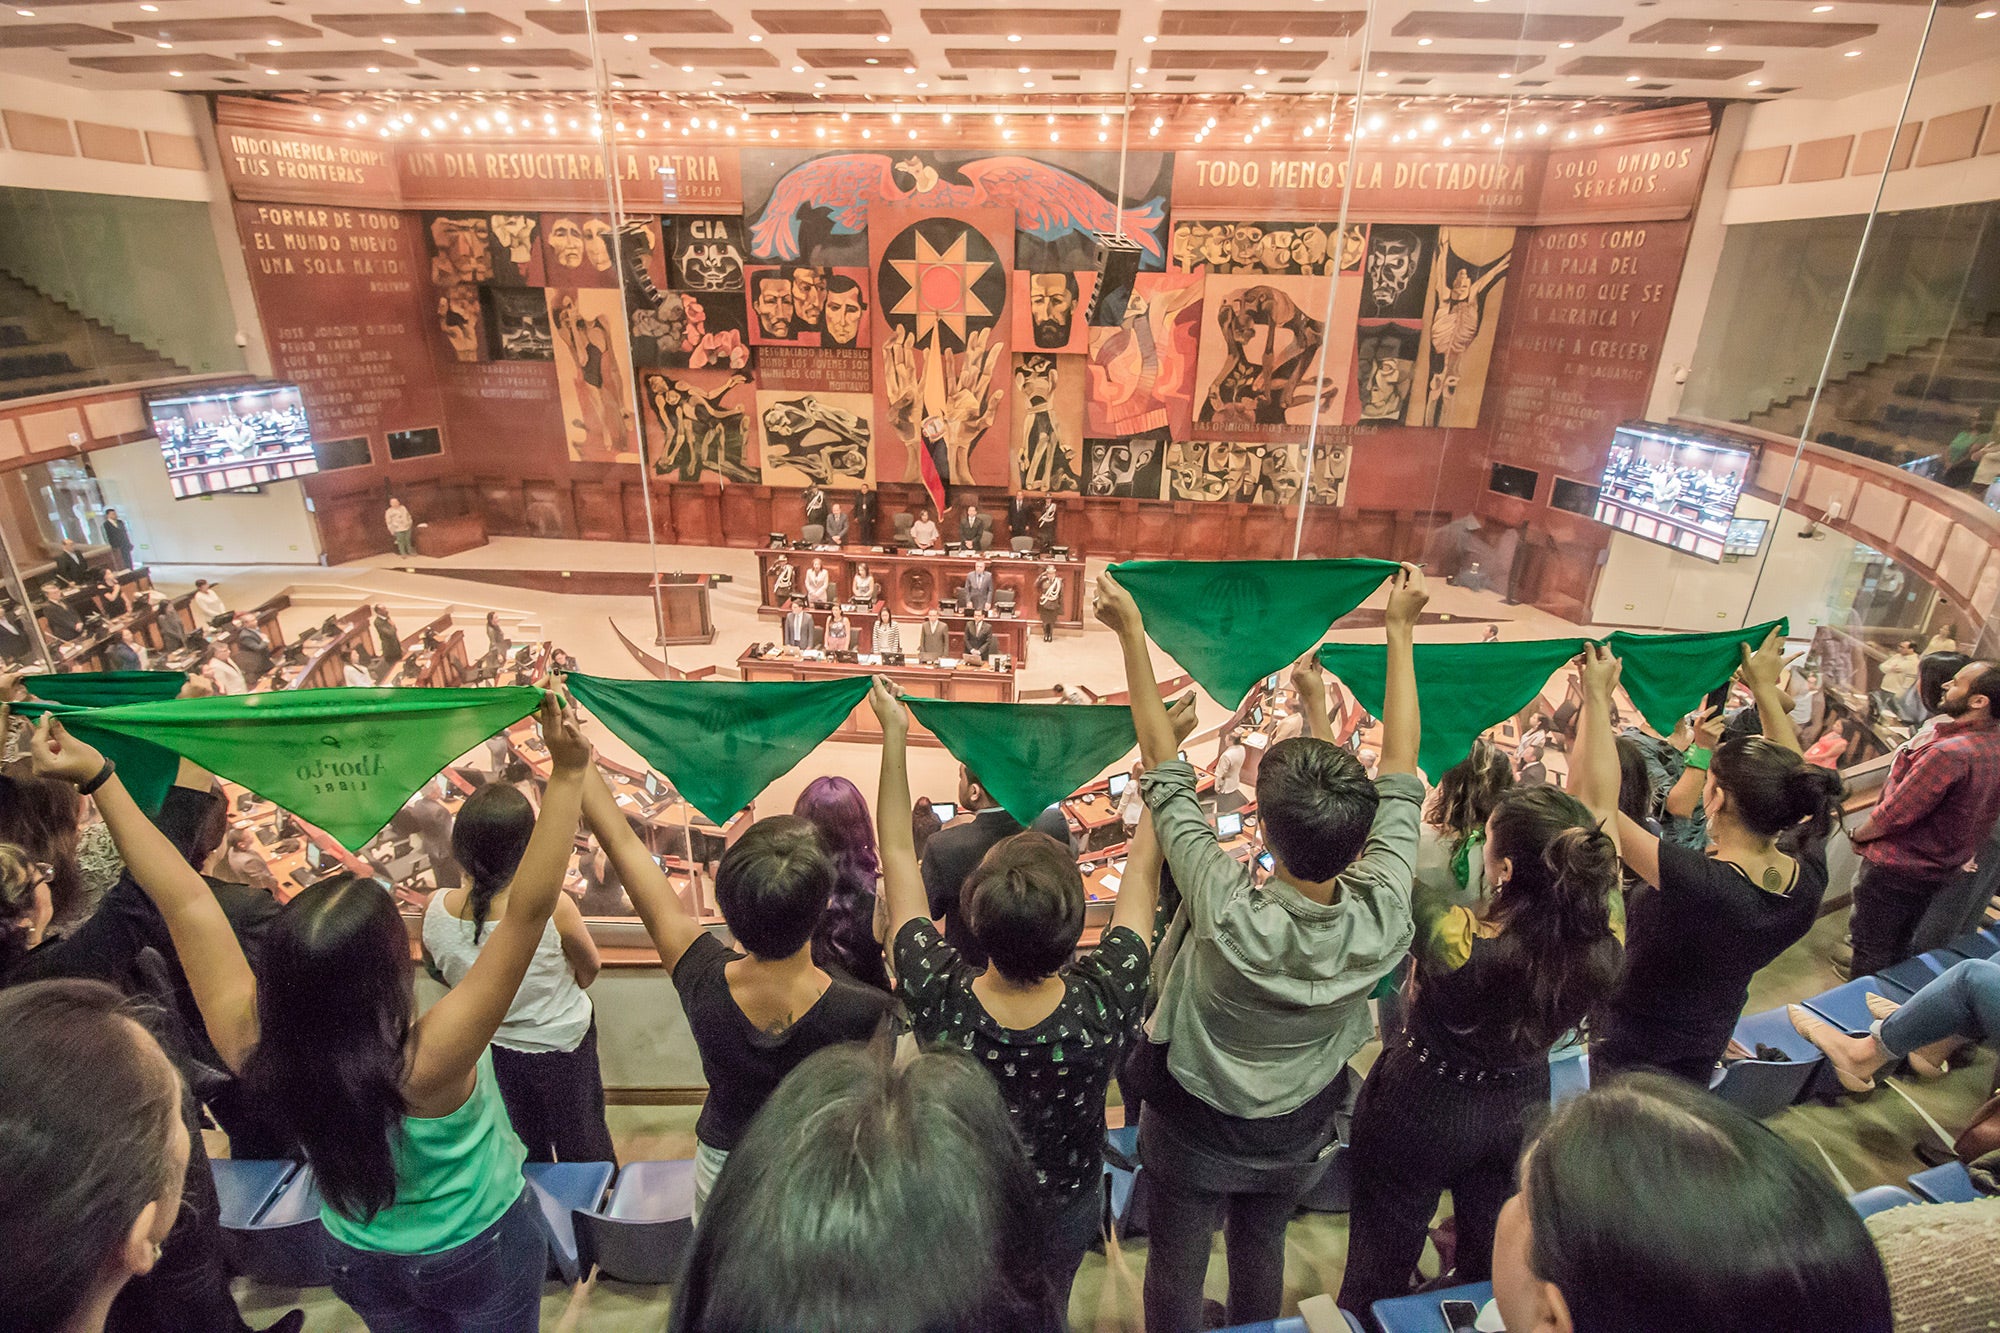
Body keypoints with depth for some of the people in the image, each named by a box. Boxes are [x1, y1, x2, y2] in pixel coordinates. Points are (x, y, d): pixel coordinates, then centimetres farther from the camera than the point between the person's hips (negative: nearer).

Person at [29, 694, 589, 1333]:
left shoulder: (254, 1047, -31)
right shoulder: (430, 1060, -42)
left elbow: (184, 898, -25)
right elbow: (528, 909, -49)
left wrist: (97, 776, -21)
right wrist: (569, 771, -52)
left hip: (359, 1256, 4)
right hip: (481, 1251, -4)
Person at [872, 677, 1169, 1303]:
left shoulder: (936, 995, -37)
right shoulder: (1106, 1003, -37)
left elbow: (898, 856, -24)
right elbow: (1144, 866, -24)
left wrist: (894, 732, -18)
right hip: (1066, 1206, 0)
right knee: (1046, 1308, 32)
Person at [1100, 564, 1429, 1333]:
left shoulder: (1225, 911, -39)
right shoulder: (1383, 913, -30)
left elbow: (1164, 770, -32)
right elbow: (1400, 773, -19)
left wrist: (1131, 629, -26)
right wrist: (1401, 629, -12)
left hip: (1194, 1132, -3)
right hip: (1298, 1135, 4)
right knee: (1261, 1252, 31)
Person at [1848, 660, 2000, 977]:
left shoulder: (1949, 752, -31)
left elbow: (1894, 814, -25)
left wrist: (1858, 835, -8)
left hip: (1897, 868, -8)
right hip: (1942, 870, 8)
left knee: (1871, 951, 8)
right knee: (1900, 945, 24)